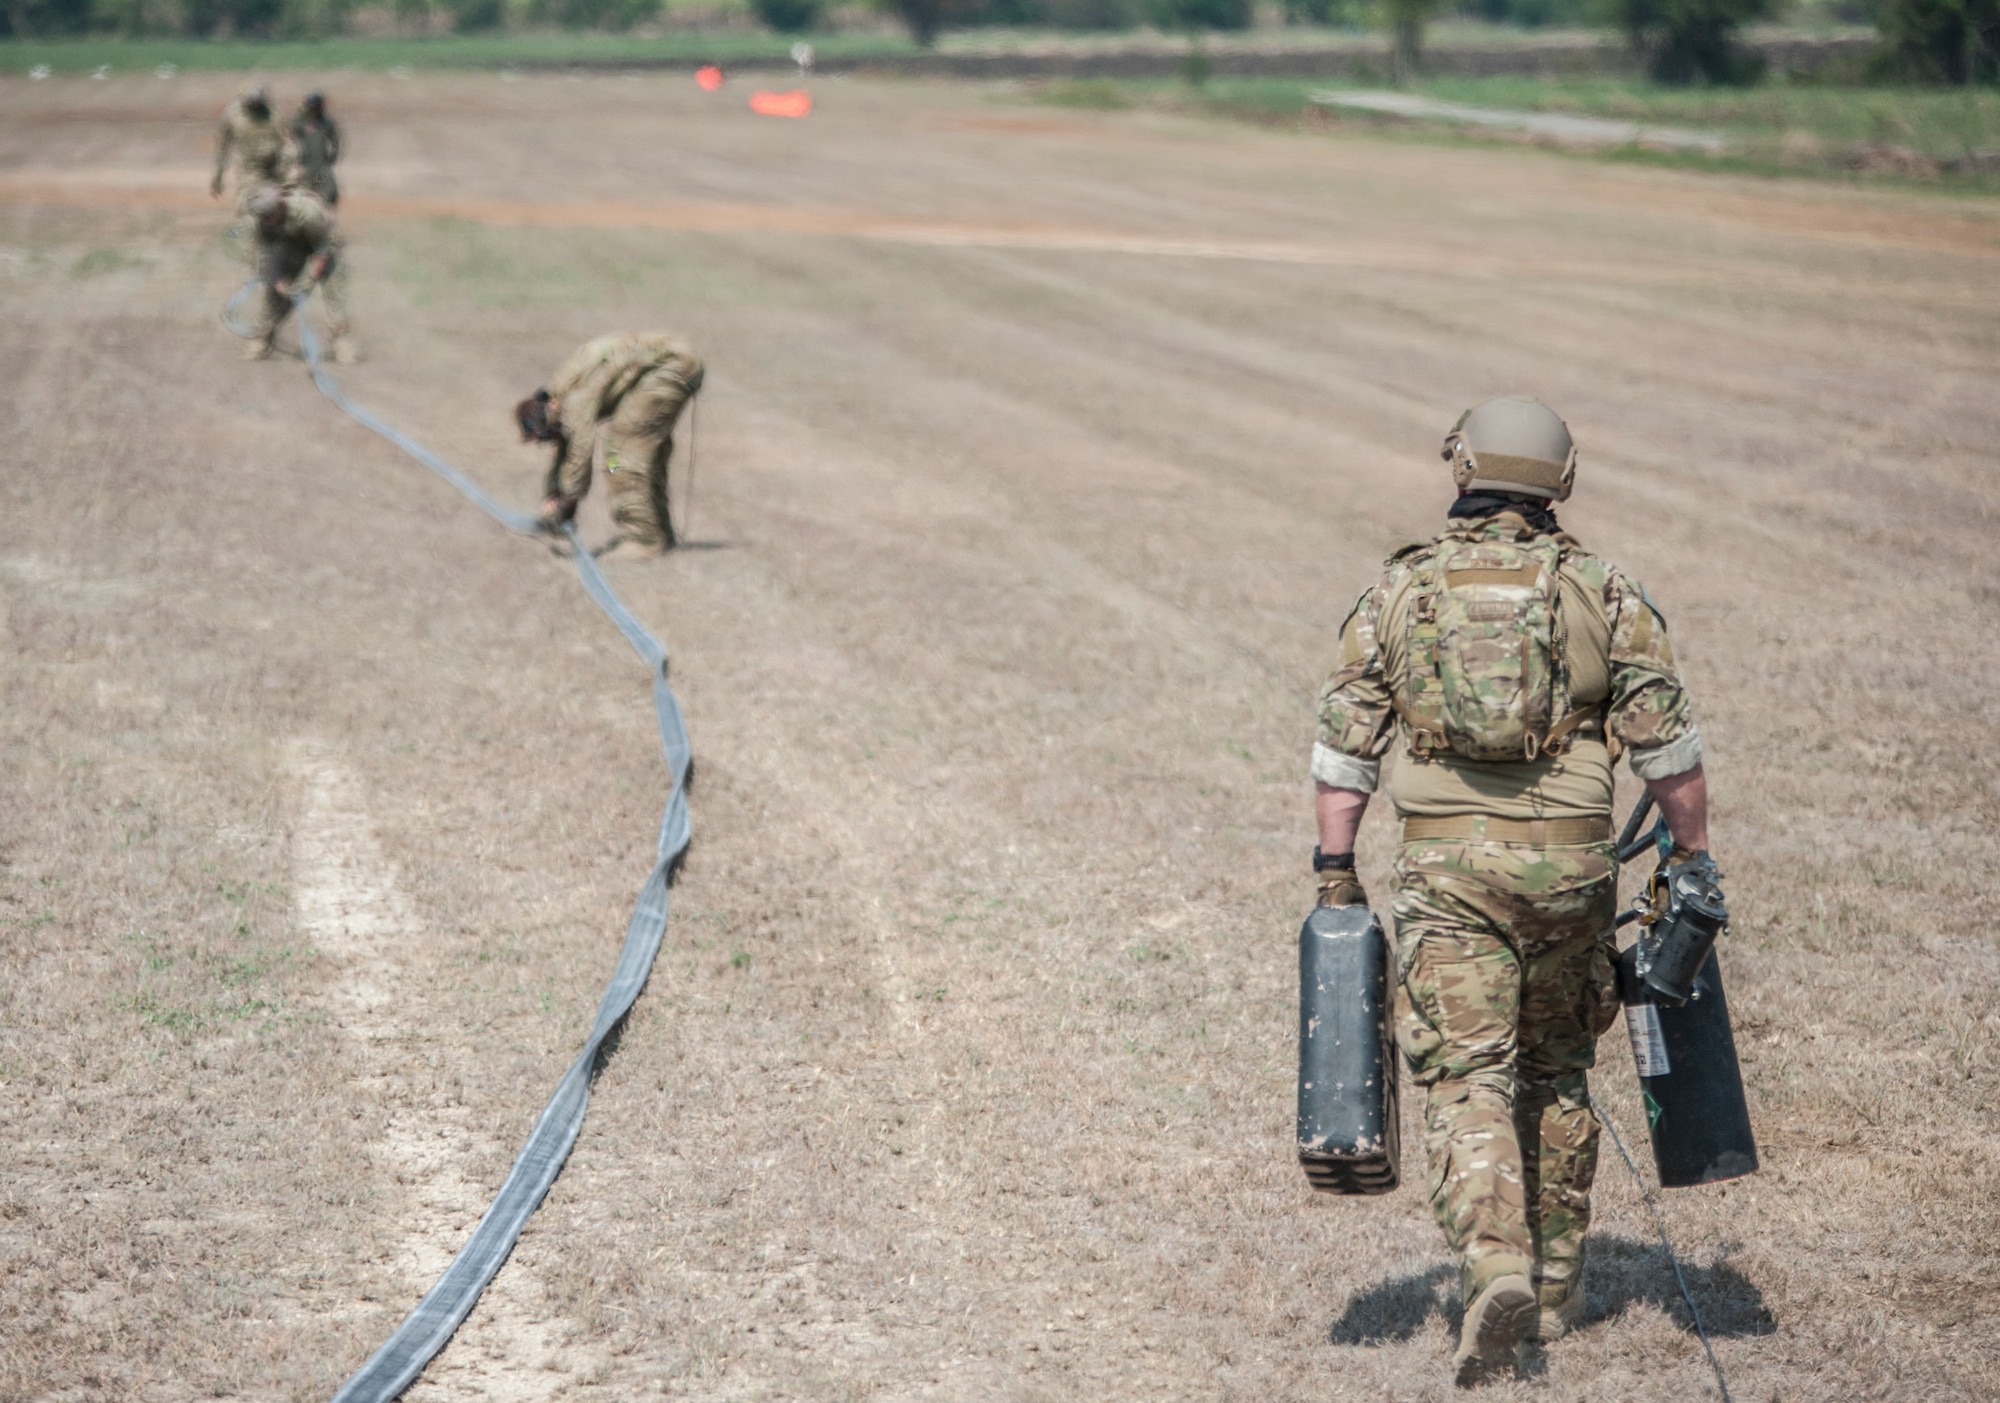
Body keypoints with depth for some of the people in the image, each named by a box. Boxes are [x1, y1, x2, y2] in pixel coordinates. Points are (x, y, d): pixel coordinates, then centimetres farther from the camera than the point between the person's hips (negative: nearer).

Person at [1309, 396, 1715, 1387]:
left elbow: (1343, 750, 3)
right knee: (1556, 1074, 19)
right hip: (1569, 864, 1)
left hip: (1444, 868, -1)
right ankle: (1555, 1285, 26)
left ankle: (1497, 1268, -25)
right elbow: (1666, 745, 1)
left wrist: (1335, 873, 8)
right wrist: (1692, 858, 11)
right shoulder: (1601, 592, 3)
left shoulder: (1397, 592, 4)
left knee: (1464, 1079, -4)